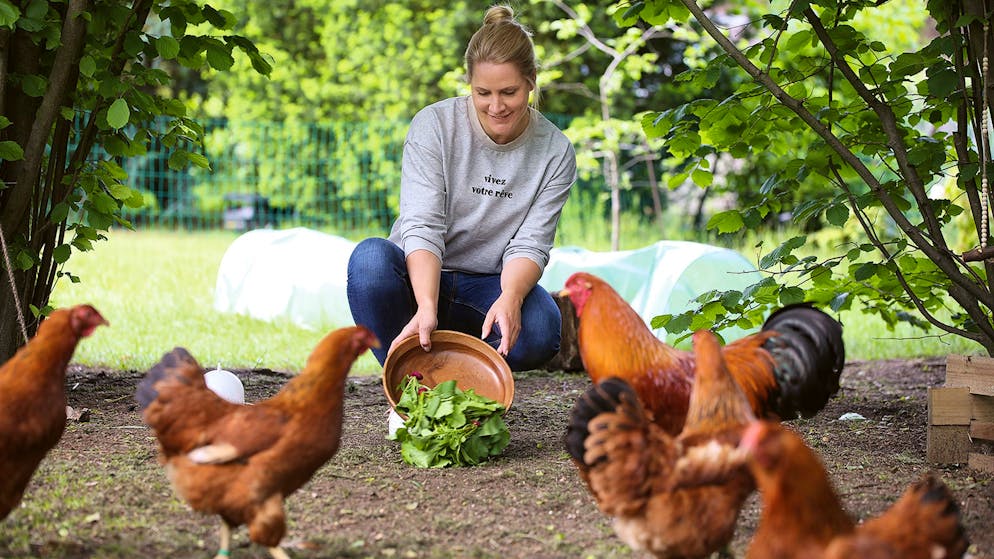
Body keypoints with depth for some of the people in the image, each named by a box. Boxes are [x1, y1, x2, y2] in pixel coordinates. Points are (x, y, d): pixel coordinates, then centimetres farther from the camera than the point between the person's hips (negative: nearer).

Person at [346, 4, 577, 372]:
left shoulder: (555, 152, -5)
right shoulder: (433, 125, -10)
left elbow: (530, 245, -11)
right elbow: (422, 227, -20)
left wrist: (510, 297, -35)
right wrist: (426, 307, -38)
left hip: (489, 286, 1)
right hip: (420, 277, -1)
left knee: (540, 330, -33)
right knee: (371, 257, -35)